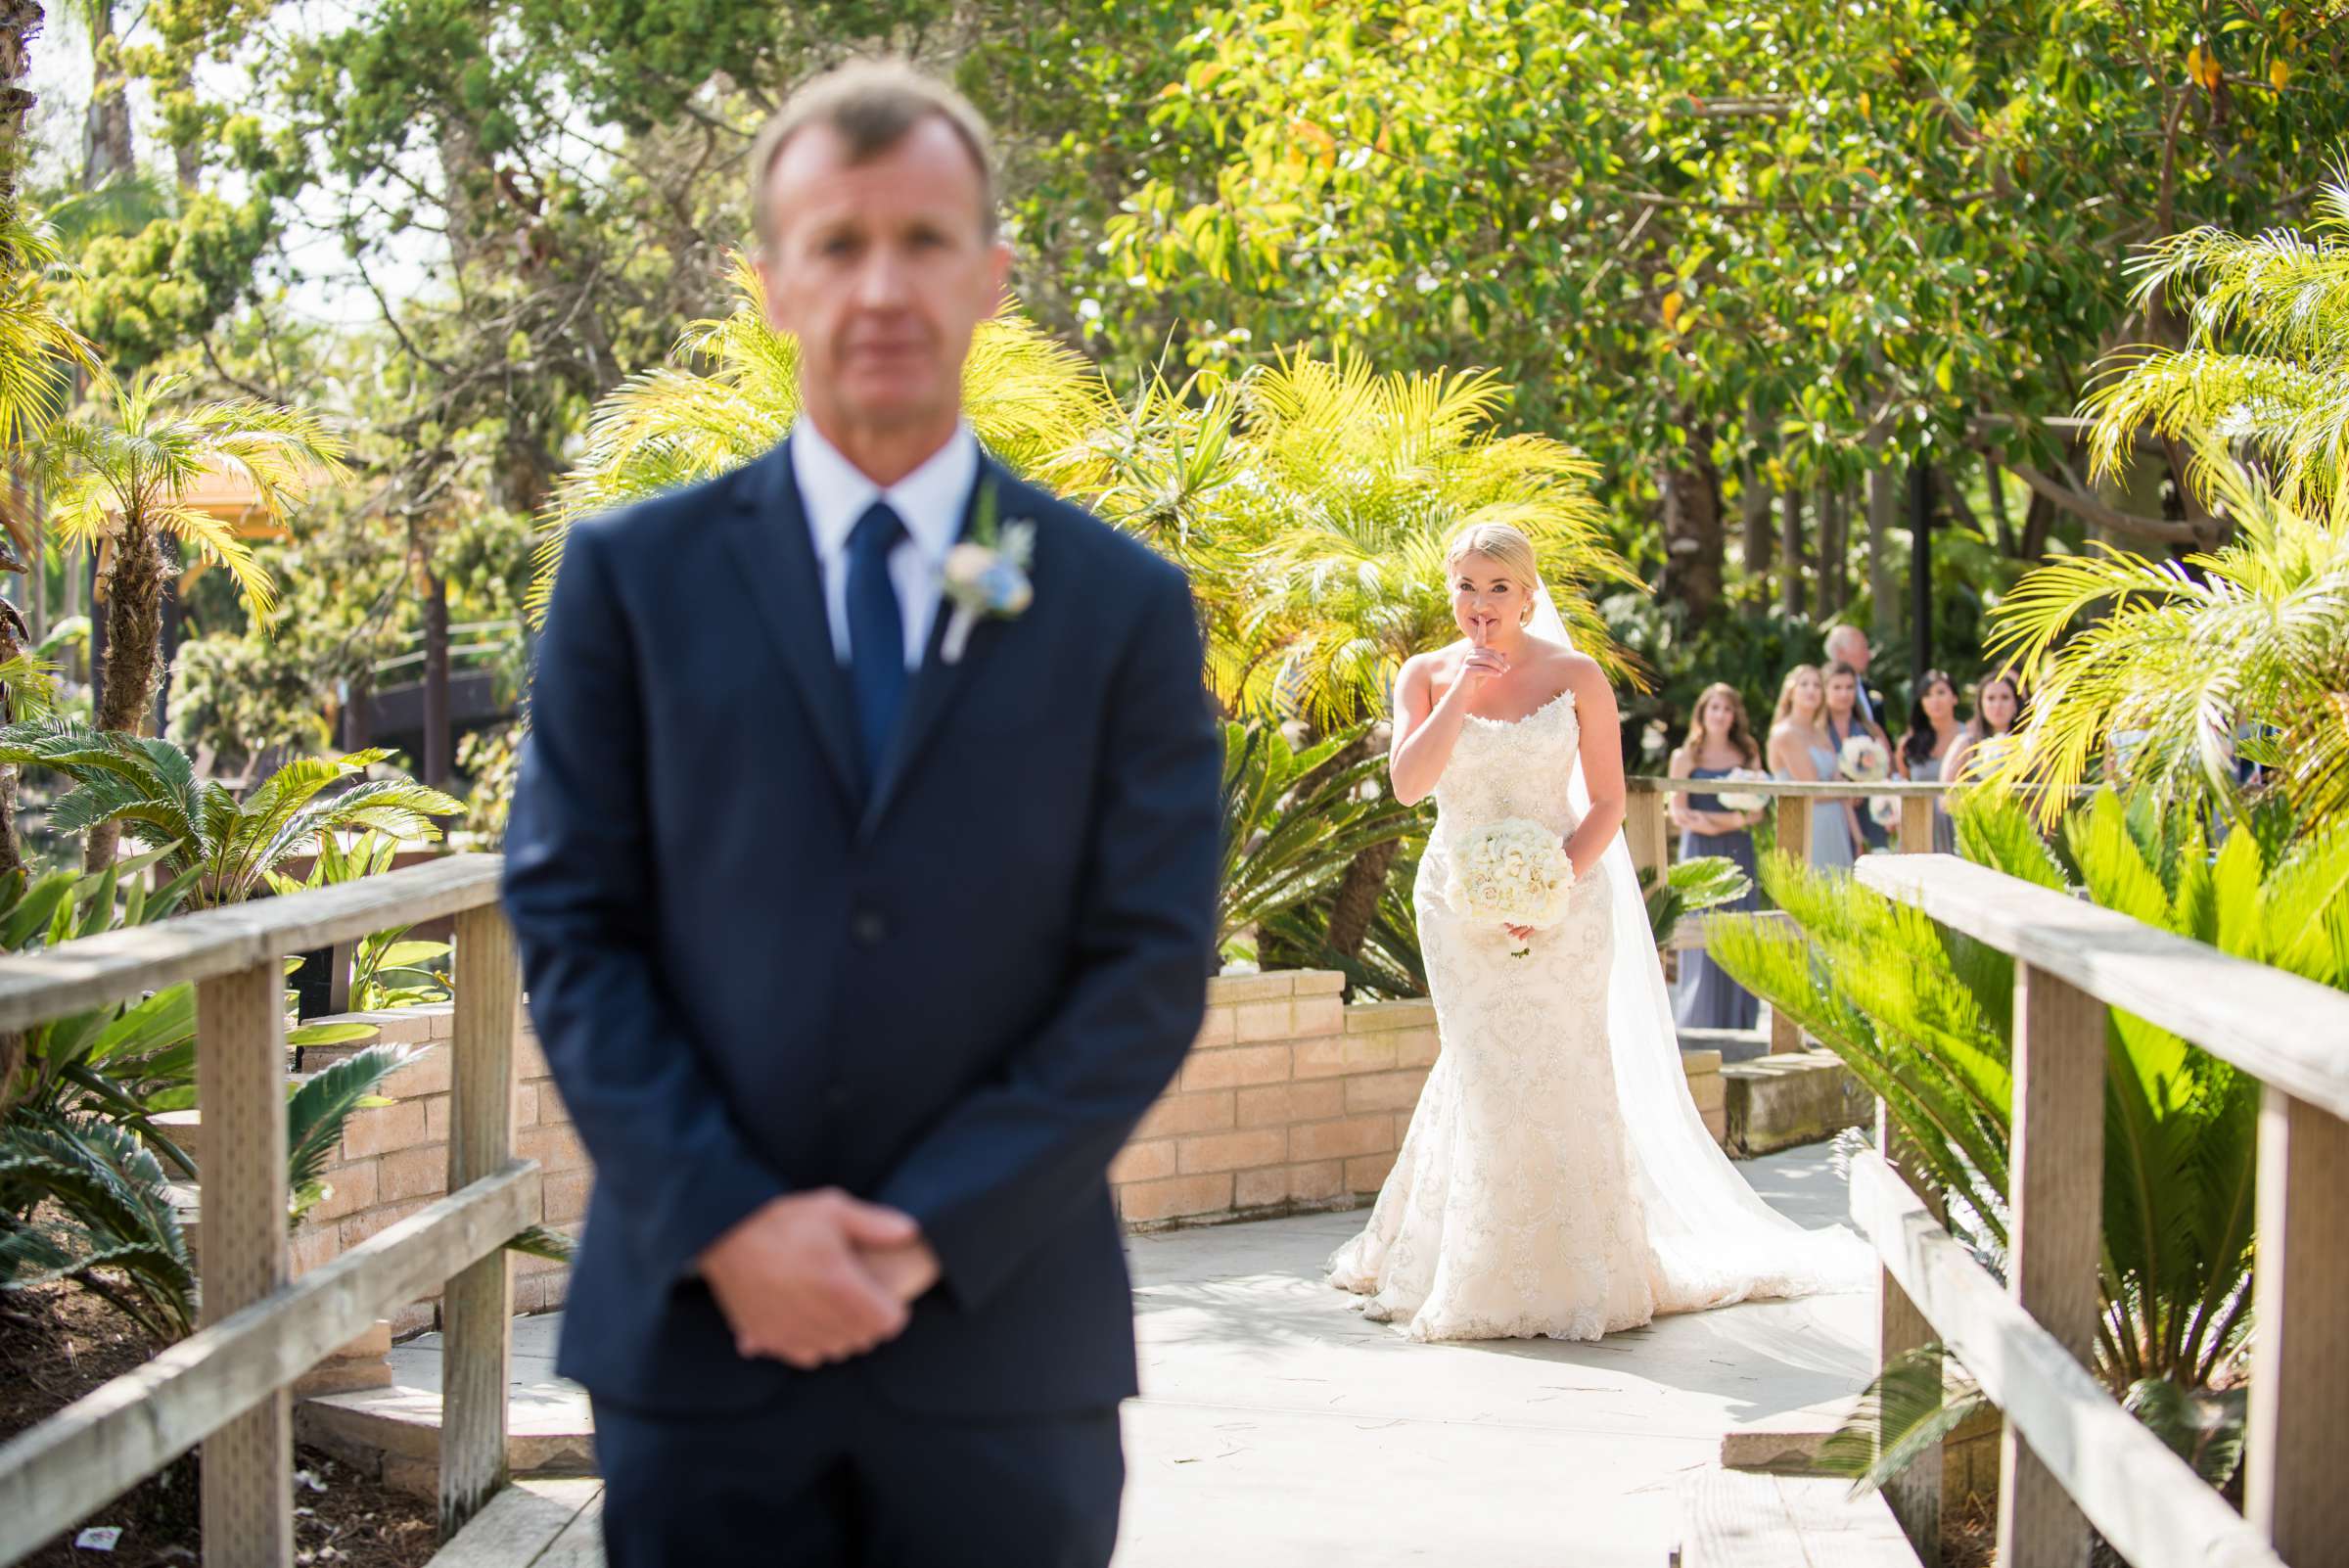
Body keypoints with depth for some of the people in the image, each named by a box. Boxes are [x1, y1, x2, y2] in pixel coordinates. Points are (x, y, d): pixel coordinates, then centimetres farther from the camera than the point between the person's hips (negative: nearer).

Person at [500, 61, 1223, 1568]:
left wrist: (927, 1231, -10)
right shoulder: (635, 577, 4)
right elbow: (569, 927, 1)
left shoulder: (1124, 605, 4)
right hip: (697, 1323, 0)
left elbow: (1151, 969, -1)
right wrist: (727, 1223, -10)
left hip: (1001, 1345, 0)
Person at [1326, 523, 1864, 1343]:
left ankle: (1571, 1274, 9)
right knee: (1483, 1081, 3)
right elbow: (1407, 784, -10)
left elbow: (1608, 803, -2)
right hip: (1460, 903, 1)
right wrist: (1459, 696, -16)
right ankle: (1480, 1280, 16)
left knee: (1560, 1079, -2)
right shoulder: (1427, 676, 3)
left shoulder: (1575, 676, -2)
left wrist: (1553, 885, -15)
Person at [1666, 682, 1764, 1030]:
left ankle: (1738, 1022, 2)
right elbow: (1678, 813, -3)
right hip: (1700, 854, -2)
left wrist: (1711, 820, -11)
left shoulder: (1747, 756, 12)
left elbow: (1756, 812, 7)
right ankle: (1700, 1024, -4)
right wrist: (1734, 818, -13)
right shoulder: (1685, 758, 5)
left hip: (1738, 852, 3)